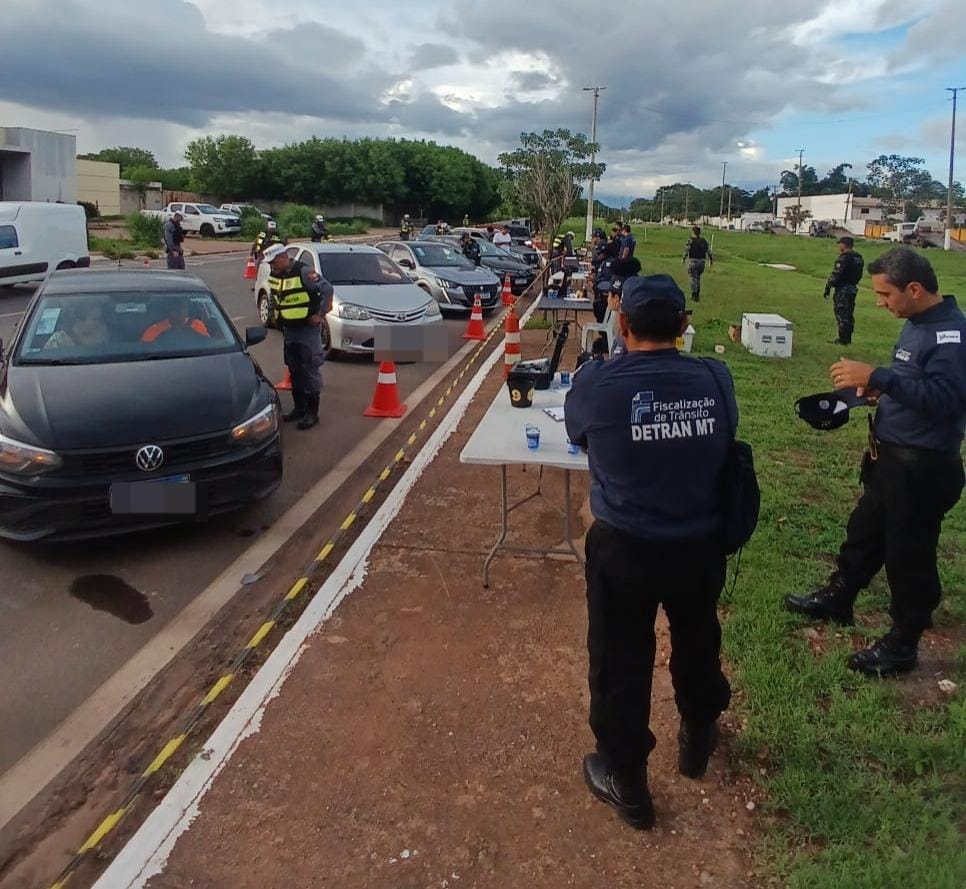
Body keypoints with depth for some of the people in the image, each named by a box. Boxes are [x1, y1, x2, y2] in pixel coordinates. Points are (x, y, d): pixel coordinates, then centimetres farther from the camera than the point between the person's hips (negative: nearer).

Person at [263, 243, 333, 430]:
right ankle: (299, 408, 25)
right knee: (294, 371, 13)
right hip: (289, 330, 8)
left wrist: (320, 314, -15)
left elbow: (327, 289, -18)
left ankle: (312, 413, 2)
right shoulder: (275, 276, 7)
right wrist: (279, 314, 13)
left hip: (308, 329, -8)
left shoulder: (304, 272, -17)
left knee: (310, 370, -3)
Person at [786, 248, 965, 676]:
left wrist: (879, 376, -37)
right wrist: (882, 387, 3)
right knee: (864, 532, 24)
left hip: (922, 467, -10)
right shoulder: (919, 323, 7)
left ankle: (902, 644, 22)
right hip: (891, 455, 10)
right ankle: (837, 598, 43)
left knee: (908, 554, 5)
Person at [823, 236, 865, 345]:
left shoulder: (843, 258, -16)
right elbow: (859, 275, 14)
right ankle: (848, 338, 20)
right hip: (853, 288, 9)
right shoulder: (859, 258, 11)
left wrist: (828, 287, -11)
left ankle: (843, 340, -3)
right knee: (849, 314, 14)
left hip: (842, 289, -9)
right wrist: (853, 283, 20)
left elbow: (835, 275, -18)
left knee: (841, 314, -4)